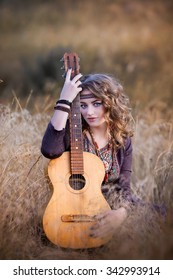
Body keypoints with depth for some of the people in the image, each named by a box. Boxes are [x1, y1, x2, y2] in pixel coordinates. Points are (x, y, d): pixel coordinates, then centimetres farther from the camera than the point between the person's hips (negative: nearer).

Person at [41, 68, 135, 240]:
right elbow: (49, 150, -33)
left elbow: (123, 187, 0)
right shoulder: (72, 131, -9)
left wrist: (121, 212, -24)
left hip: (108, 211, 4)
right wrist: (64, 100, -30)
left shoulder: (122, 141, 2)